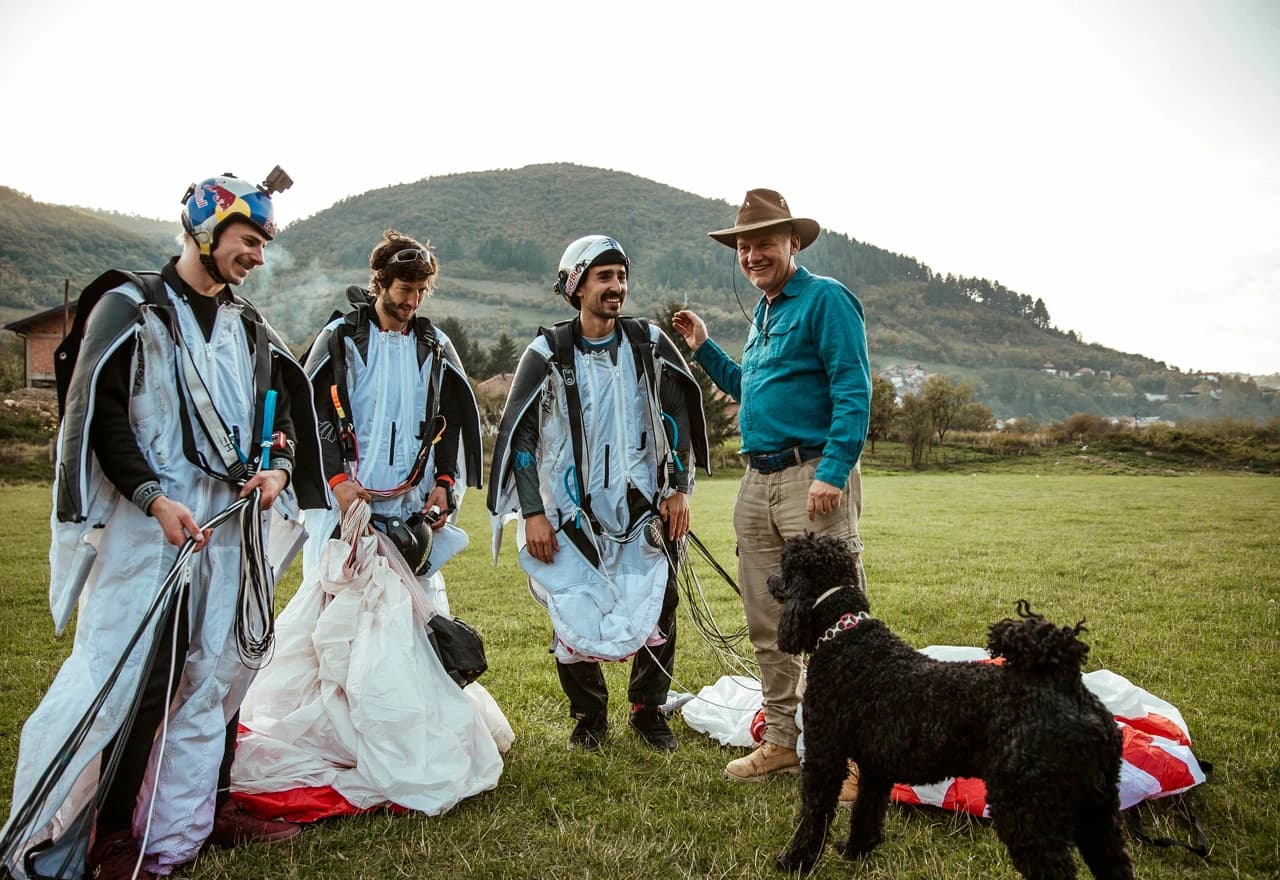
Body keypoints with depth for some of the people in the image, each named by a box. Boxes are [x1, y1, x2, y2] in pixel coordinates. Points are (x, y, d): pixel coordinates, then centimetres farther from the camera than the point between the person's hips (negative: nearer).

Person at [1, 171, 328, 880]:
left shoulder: (249, 328, 16)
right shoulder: (130, 307, -2)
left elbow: (280, 405, 21)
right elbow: (99, 415, -8)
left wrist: (278, 465, 1)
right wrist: (153, 497, -18)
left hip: (231, 520, 6)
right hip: (146, 522, -6)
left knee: (212, 675, 9)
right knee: (119, 675, -7)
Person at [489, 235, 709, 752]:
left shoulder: (648, 344, 3)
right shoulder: (547, 354, -3)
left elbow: (678, 414, 9)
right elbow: (519, 435, -2)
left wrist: (679, 489, 3)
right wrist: (532, 512, -7)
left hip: (644, 511, 2)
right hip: (573, 514, -1)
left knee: (657, 615, 3)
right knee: (576, 622, 0)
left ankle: (648, 710, 24)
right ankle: (589, 716, 23)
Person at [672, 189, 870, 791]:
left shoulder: (825, 300, -6)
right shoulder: (762, 313, 21)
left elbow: (853, 390, -15)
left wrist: (834, 472, -23)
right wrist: (704, 349, 24)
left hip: (814, 477, -9)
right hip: (758, 481, 9)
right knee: (767, 626, 13)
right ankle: (782, 741, 25)